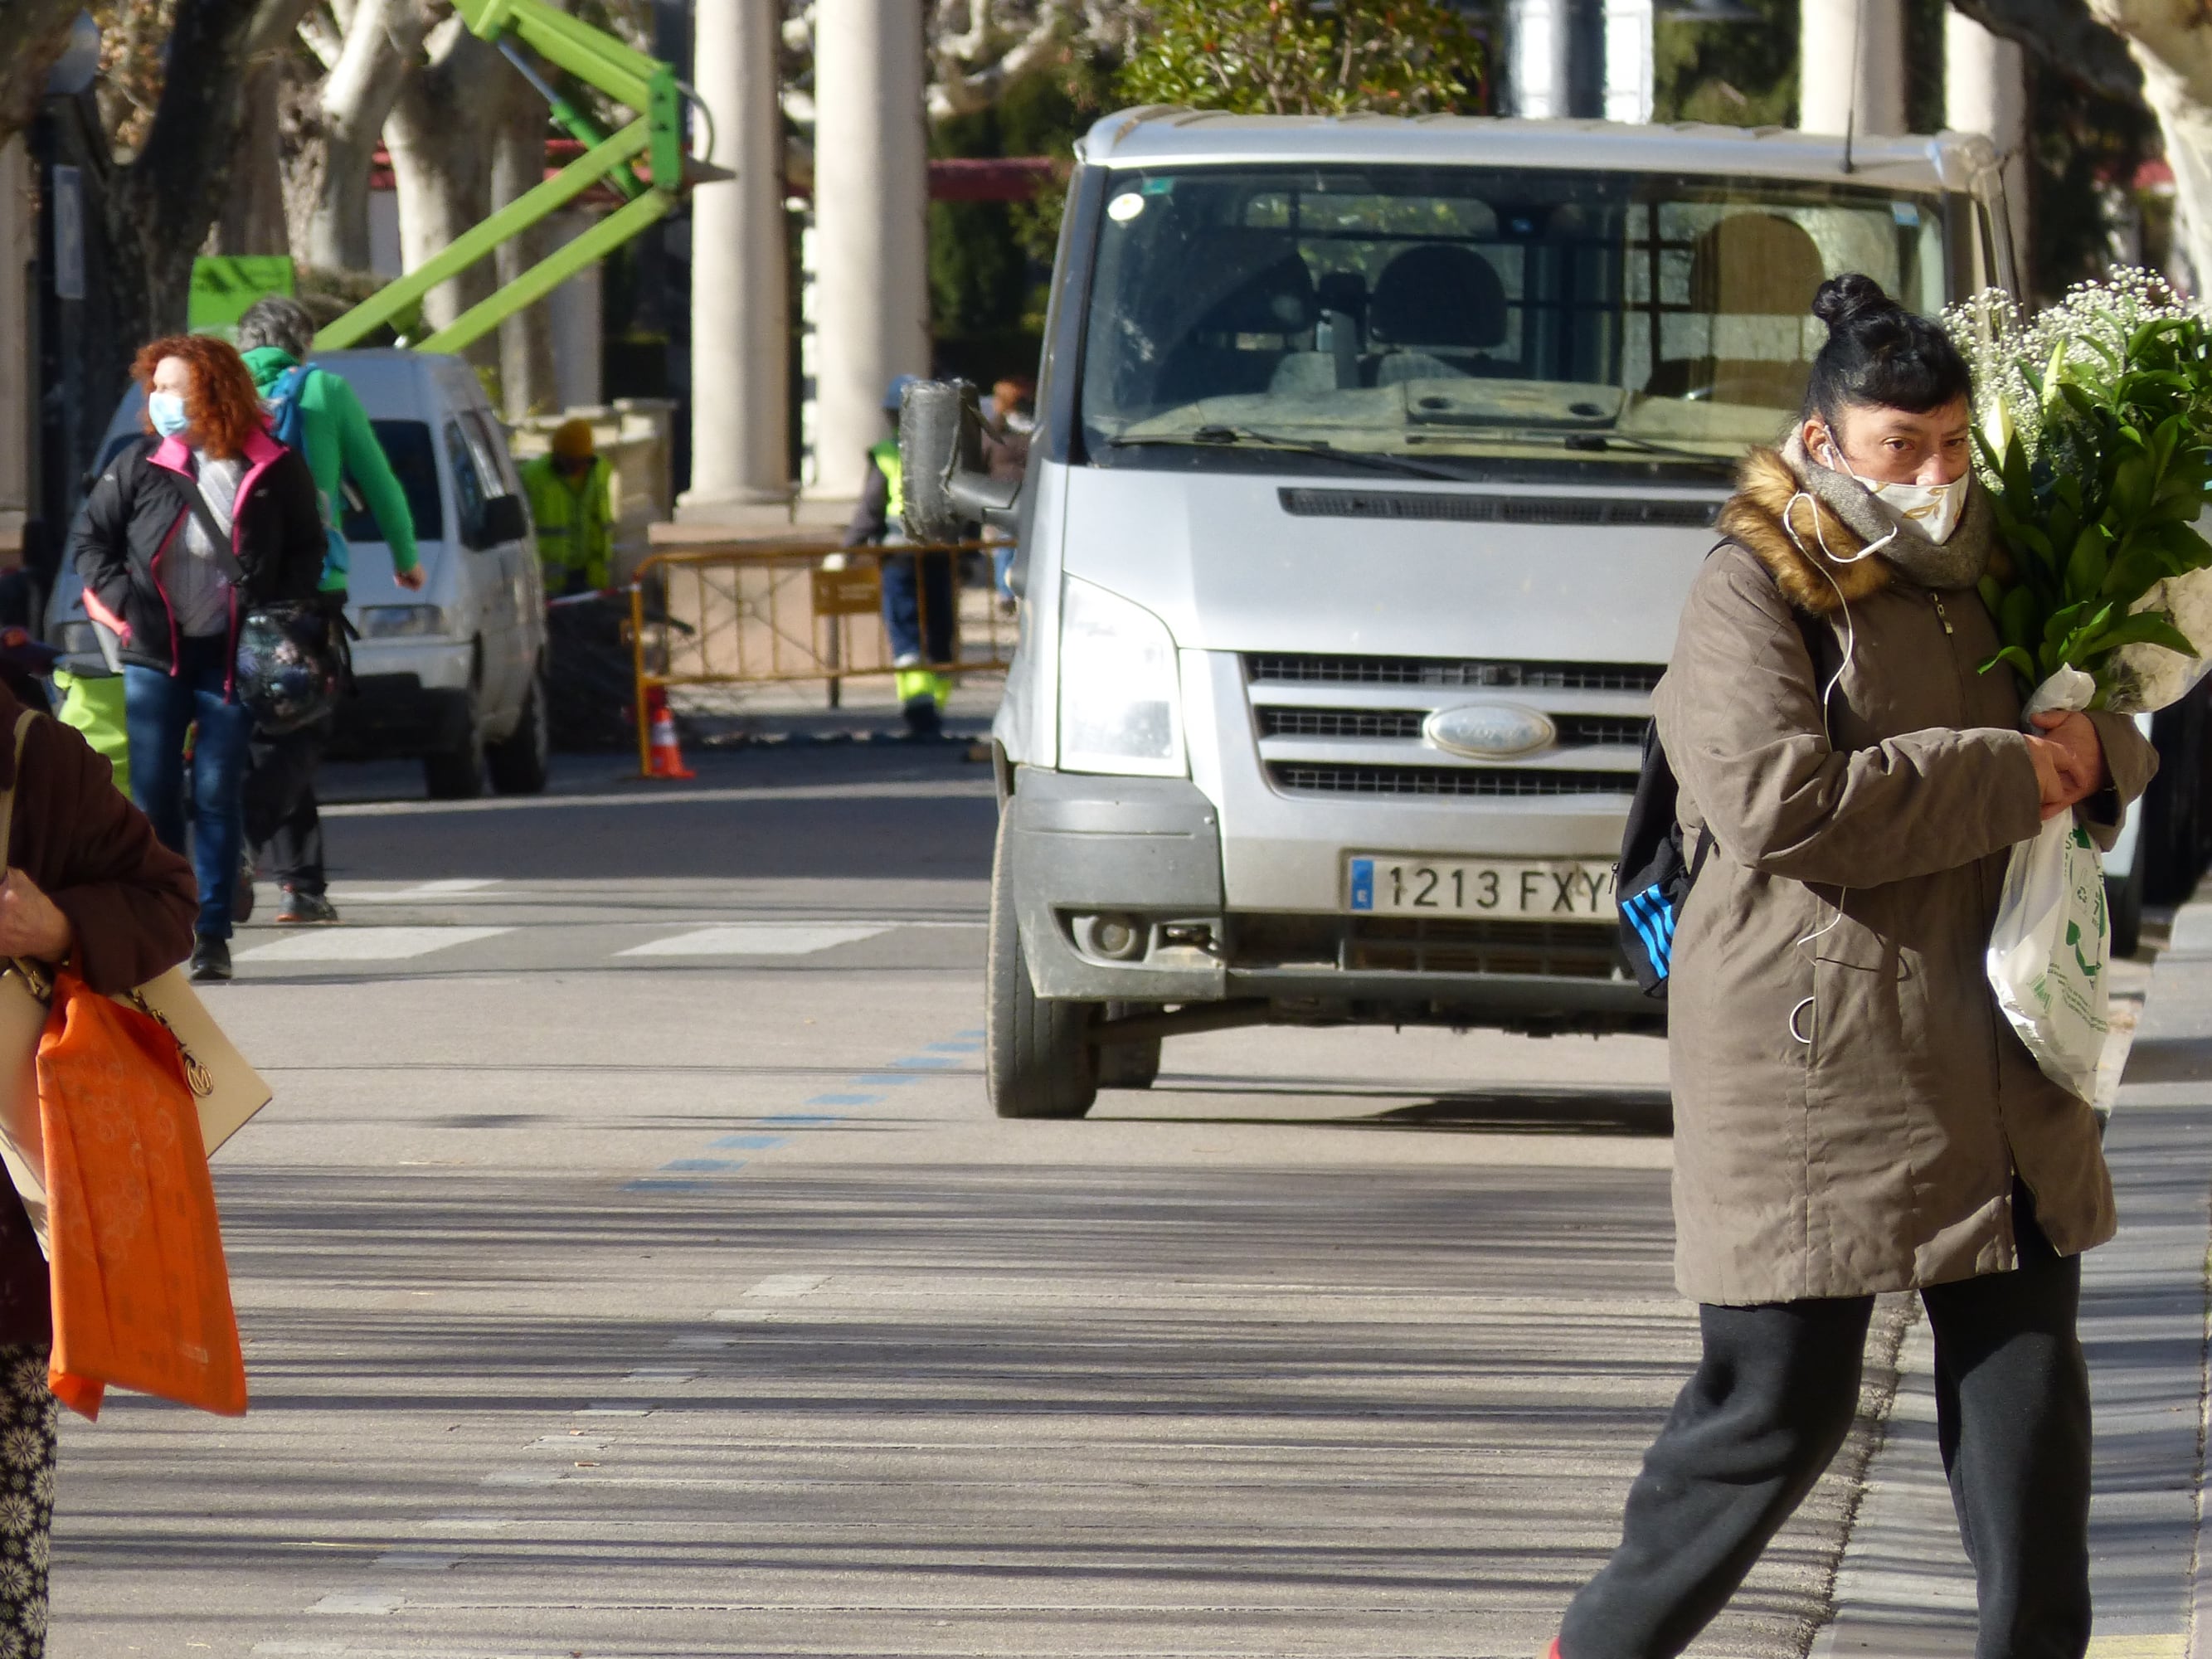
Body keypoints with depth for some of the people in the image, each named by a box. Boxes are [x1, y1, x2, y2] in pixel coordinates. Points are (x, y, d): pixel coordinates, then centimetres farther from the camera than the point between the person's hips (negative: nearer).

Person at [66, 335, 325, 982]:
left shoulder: (275, 470, -3)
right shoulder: (141, 465, 0)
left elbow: (308, 553, 7)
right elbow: (89, 537, 7)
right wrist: (120, 600, -7)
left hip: (232, 658, -2)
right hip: (154, 657, 2)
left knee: (218, 797, 0)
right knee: (152, 796, 0)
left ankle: (212, 935, 5)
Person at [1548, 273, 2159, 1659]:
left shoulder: (1975, 581, 15)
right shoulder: (1755, 593, -8)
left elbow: (2114, 747, 28)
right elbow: (1780, 803, -22)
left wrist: (2097, 749, 2)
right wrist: (2005, 775, -18)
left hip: (1991, 1054, 7)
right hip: (1819, 1064, -7)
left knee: (2027, 1377, 4)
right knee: (1782, 1400, -2)